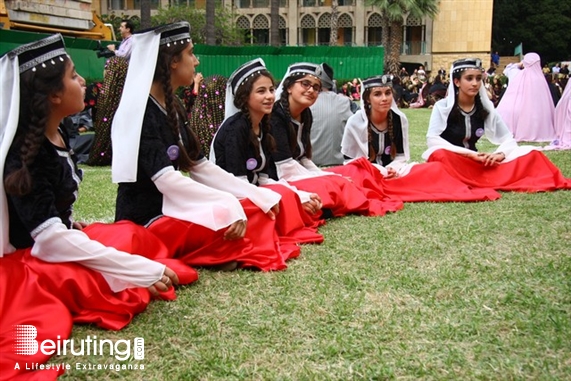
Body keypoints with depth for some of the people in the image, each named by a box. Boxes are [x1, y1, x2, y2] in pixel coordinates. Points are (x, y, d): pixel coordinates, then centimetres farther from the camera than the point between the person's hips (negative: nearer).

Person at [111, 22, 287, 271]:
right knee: (229, 218, -31)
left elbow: (201, 167, 10)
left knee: (257, 209, 0)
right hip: (145, 220, -9)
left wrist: (259, 196, 3)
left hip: (173, 208, 9)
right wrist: (228, 203, -31)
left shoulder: (173, 107, 12)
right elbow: (166, 180, -25)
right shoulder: (140, 111, -16)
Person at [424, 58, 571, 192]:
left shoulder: (486, 108, 3)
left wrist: (500, 154, -19)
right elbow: (432, 139, -19)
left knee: (530, 153, -8)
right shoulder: (443, 106, -8)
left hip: (475, 162, 4)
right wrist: (468, 154, -25)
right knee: (440, 154, -40)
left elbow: (508, 139, 4)